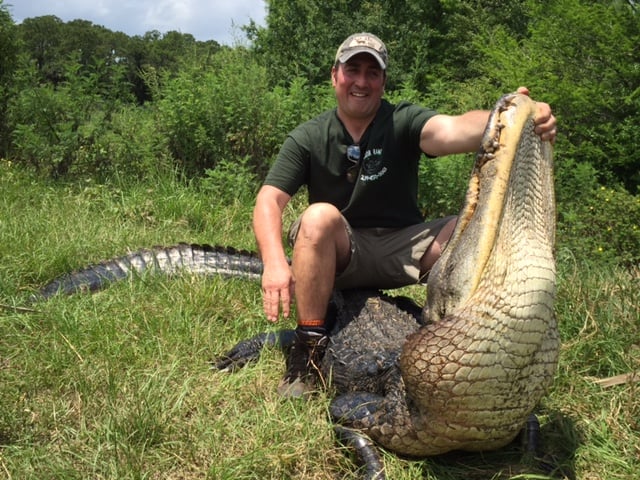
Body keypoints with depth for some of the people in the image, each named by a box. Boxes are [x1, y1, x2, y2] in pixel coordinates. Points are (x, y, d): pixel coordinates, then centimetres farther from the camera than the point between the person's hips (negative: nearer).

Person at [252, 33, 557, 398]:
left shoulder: (403, 122, -7)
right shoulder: (309, 138, -4)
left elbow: (453, 129, -29)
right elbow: (269, 201, -13)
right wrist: (275, 263, -32)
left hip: (402, 249, 1)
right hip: (337, 253, 0)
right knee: (320, 216, -34)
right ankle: (309, 349, -24)